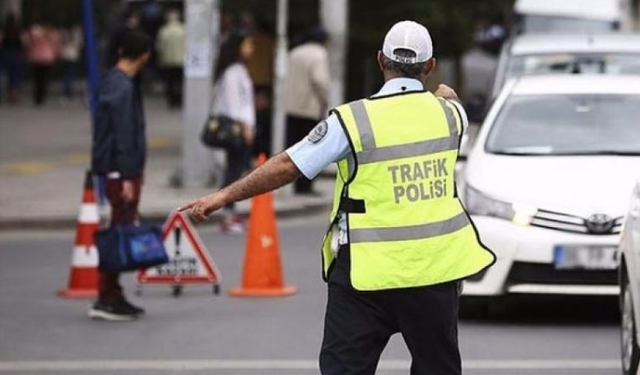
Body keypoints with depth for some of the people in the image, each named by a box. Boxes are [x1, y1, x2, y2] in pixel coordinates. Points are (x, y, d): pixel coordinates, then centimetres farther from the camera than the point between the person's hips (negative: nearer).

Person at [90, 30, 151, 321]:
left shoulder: (113, 81, 13)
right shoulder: (122, 88, -18)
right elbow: (124, 135, -21)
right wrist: (127, 177, -21)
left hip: (121, 170, 10)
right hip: (122, 170, -10)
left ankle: (113, 296, 17)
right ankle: (106, 300, -6)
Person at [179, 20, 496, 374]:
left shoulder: (354, 119, -10)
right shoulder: (448, 113, 2)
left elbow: (287, 166, -9)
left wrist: (225, 196, -1)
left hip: (368, 274, -3)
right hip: (435, 266, 3)